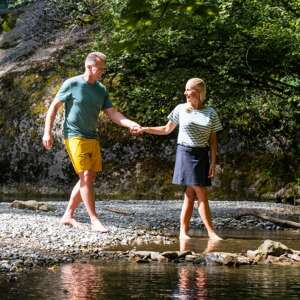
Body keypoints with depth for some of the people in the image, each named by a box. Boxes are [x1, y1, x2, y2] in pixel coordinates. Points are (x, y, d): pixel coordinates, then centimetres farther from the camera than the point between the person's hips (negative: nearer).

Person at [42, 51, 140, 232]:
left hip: (92, 139, 7)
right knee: (85, 177, -12)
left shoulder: (101, 90, 8)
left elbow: (112, 113, 5)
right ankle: (94, 220, -9)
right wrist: (47, 132, -8)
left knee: (89, 178, 8)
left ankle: (68, 215, 19)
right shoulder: (72, 84, -8)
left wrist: (131, 124, -12)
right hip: (75, 137, -7)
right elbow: (54, 107, -2)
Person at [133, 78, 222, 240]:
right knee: (201, 194, -6)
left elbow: (213, 139, 5)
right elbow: (167, 129, 13)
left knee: (191, 193, 0)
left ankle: (183, 231, 5)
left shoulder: (210, 113, 4)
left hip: (202, 156, 2)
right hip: (185, 153, -2)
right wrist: (144, 129, 7)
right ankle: (211, 232, -6)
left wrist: (213, 162, -1)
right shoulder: (180, 109, 3)